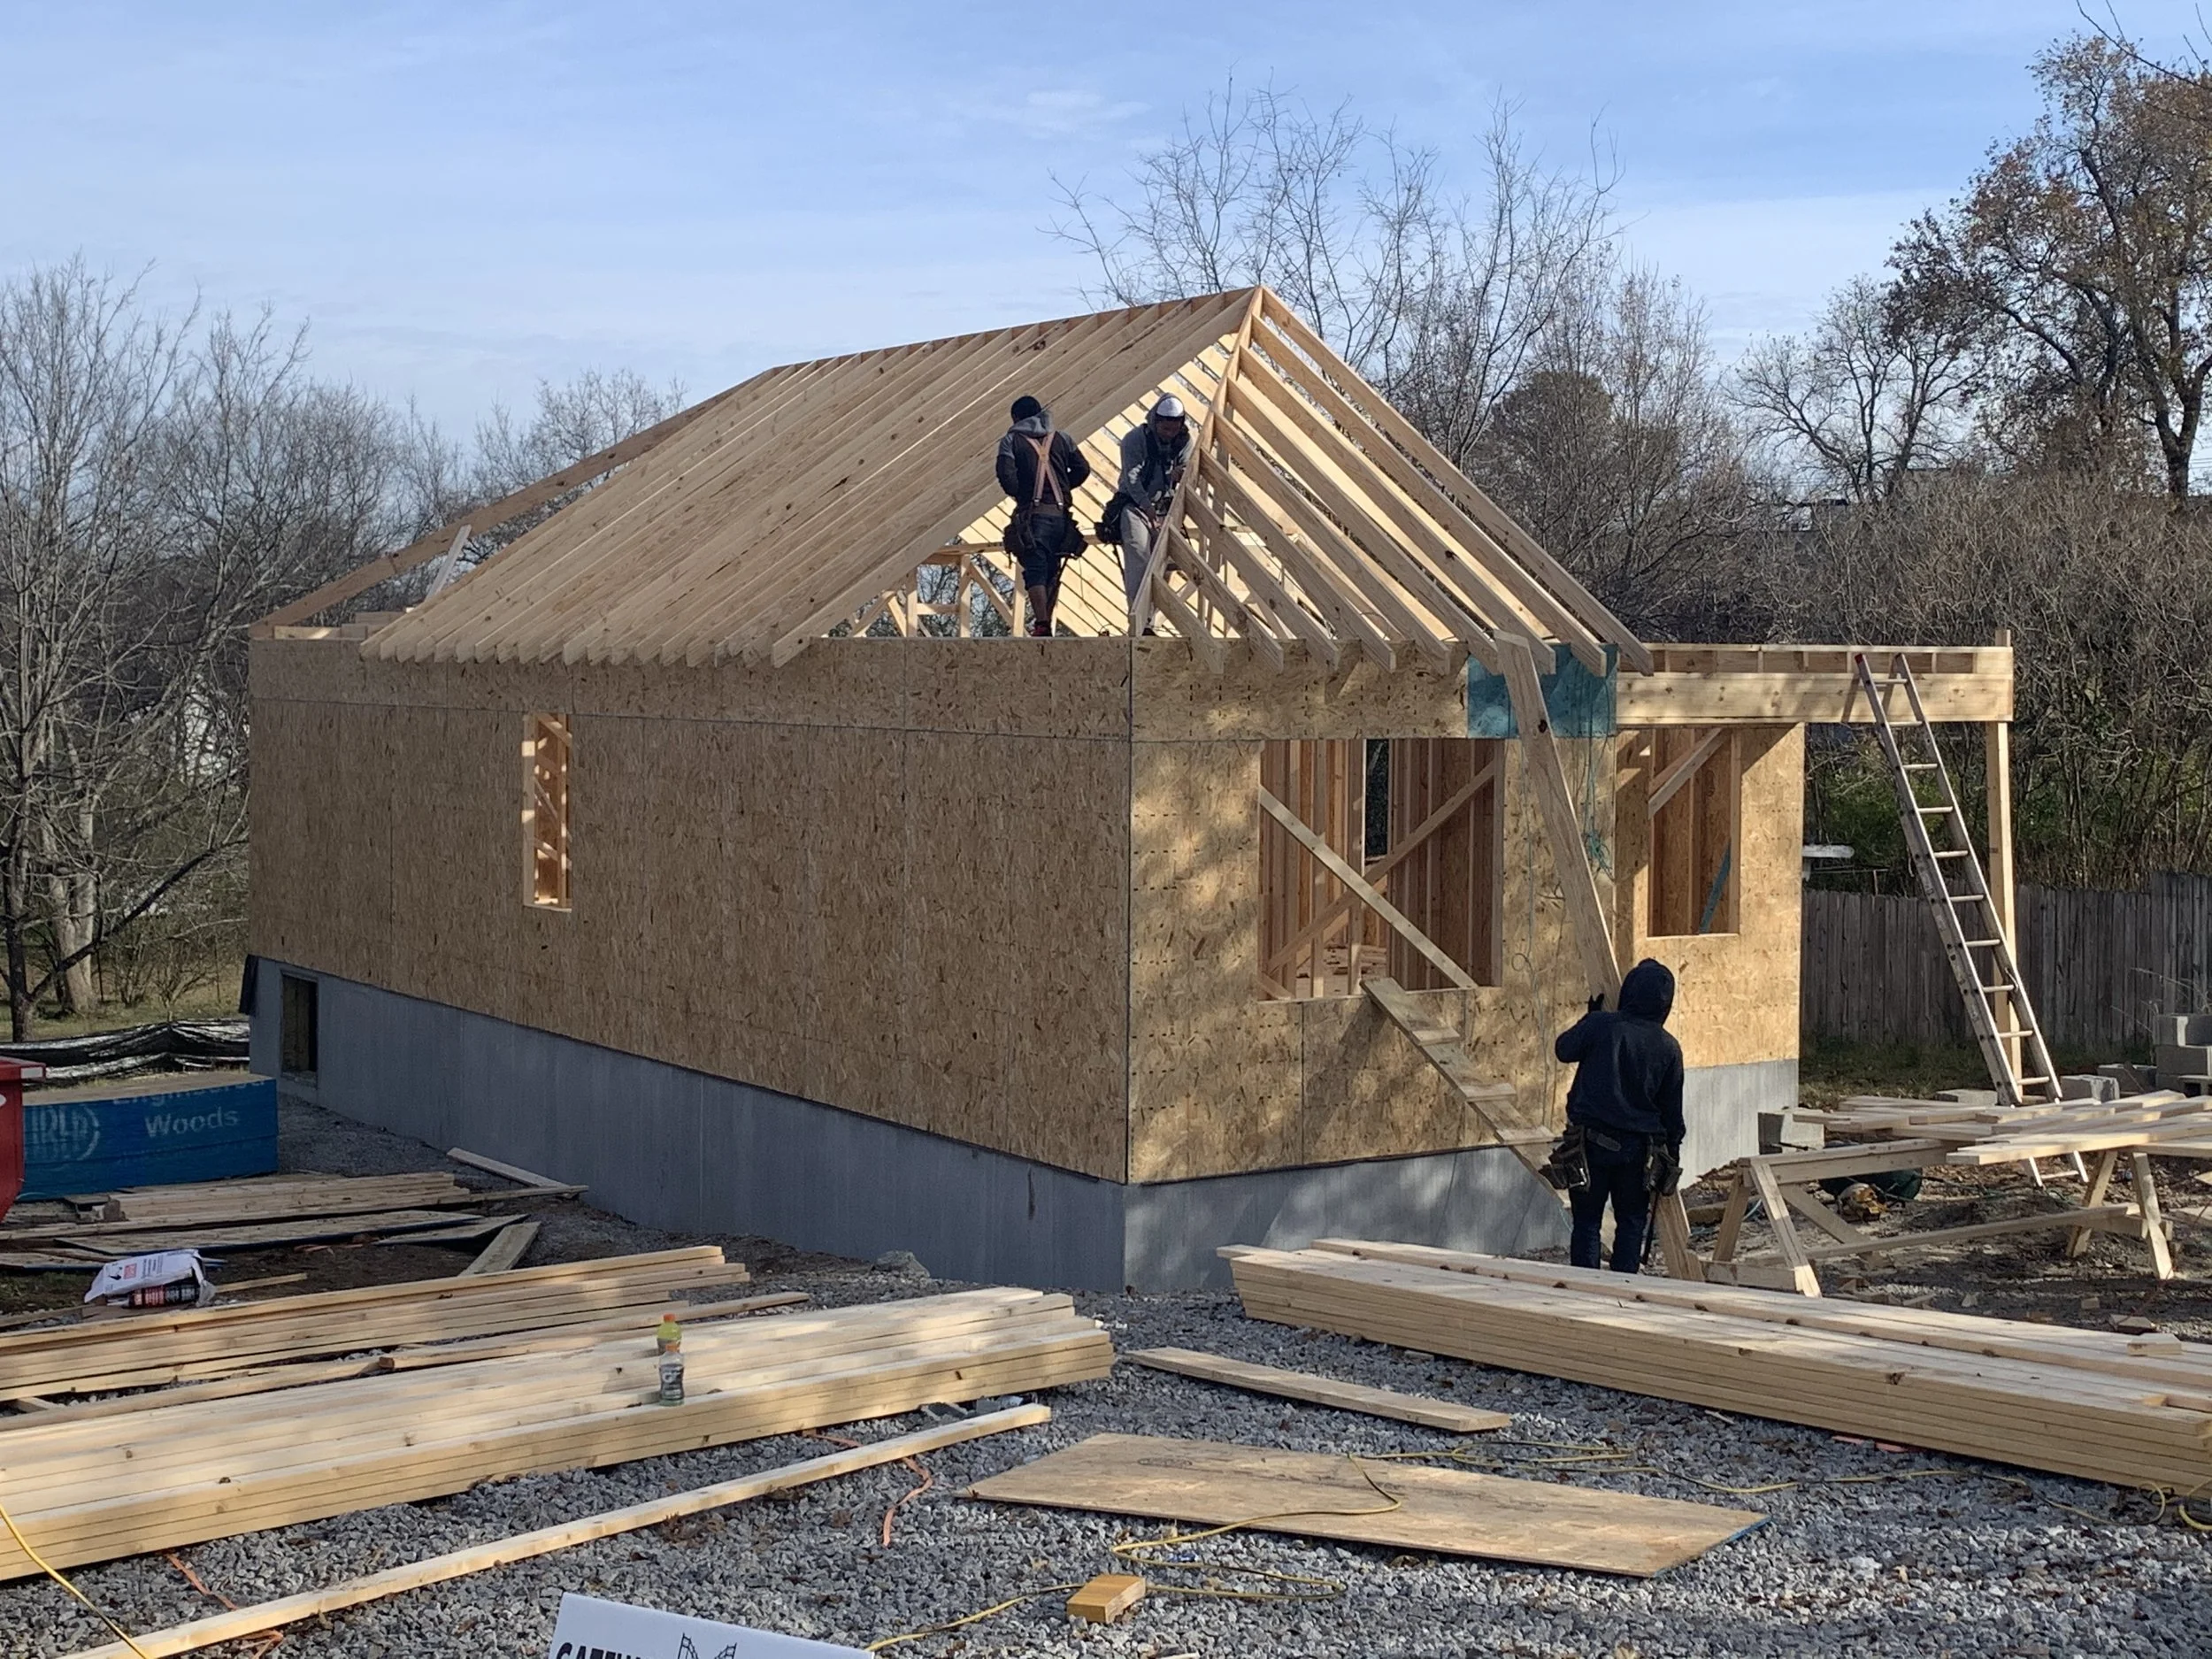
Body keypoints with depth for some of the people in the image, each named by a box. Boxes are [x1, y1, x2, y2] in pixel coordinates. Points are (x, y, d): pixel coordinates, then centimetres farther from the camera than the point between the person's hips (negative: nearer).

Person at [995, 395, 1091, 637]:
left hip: (1032, 515, -4)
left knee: (1035, 571, -9)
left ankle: (1042, 625, -22)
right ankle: (1046, 623, 13)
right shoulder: (1062, 439, 14)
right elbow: (1082, 469, 9)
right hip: (1061, 514, 4)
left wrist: (1019, 494, 7)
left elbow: (1006, 473, -10)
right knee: (1052, 572, 13)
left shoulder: (1012, 440, 4)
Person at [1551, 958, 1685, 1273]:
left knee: (1587, 1222, 7)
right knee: (1632, 1221, 14)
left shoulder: (1600, 1025, -11)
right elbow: (1672, 1108, 6)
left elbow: (1564, 1049, 8)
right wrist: (1673, 1150, 18)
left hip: (1590, 1141, -1)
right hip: (1638, 1149, 2)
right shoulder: (1668, 1048, -2)